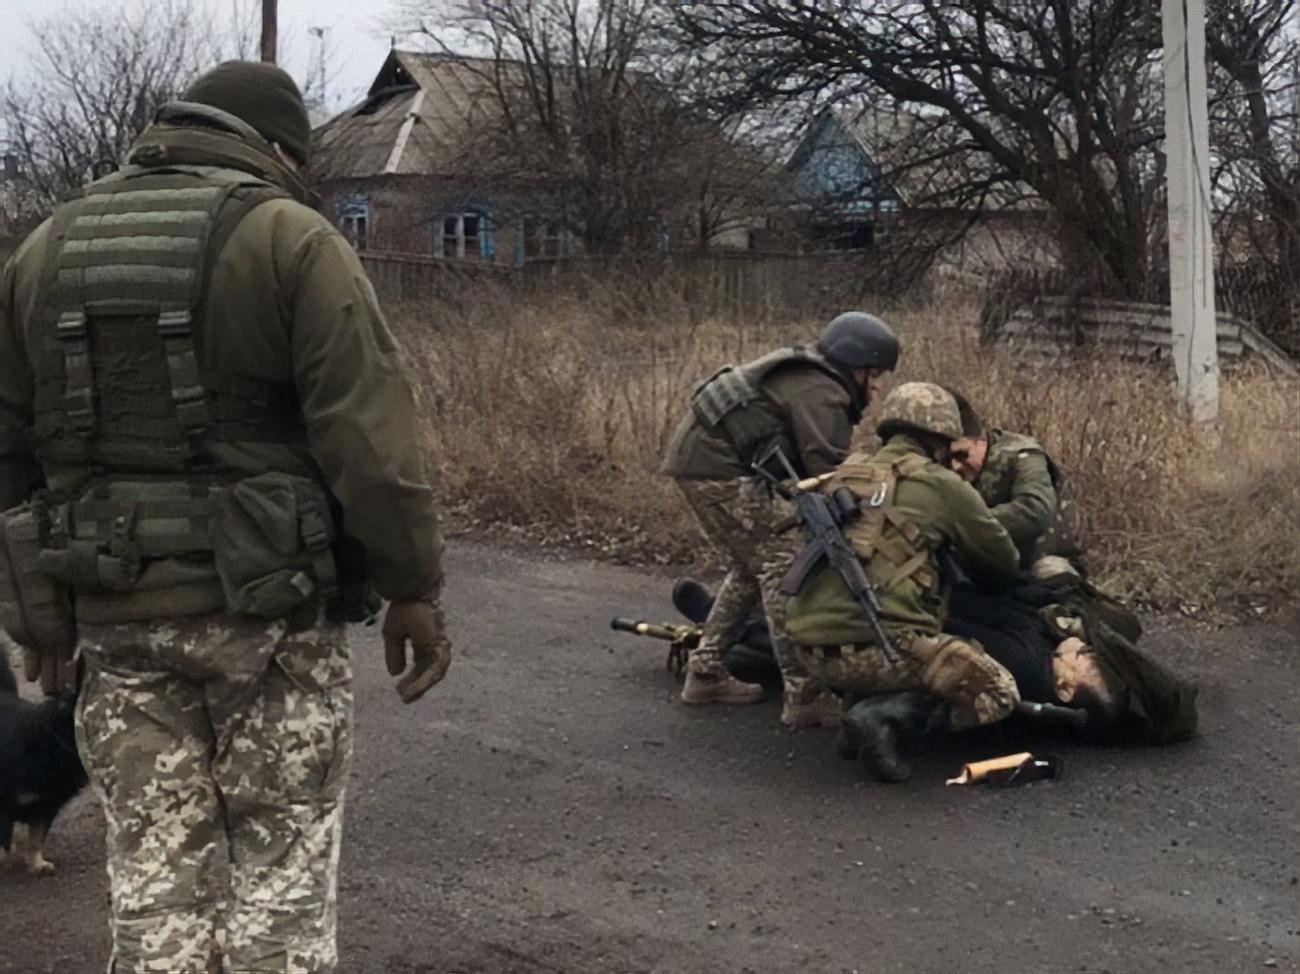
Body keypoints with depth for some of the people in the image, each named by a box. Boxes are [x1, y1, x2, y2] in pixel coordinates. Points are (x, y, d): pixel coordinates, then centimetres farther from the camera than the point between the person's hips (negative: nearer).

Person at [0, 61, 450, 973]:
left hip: (116, 616, 5)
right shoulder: (290, 238, -6)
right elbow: (369, 435, -13)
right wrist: (415, 588, -6)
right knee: (281, 866, 7)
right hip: (267, 608, -4)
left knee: (155, 873, 12)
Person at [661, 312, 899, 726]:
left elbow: (808, 468, 18)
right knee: (783, 566, -10)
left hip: (696, 455, 11)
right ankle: (803, 697, -11)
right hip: (720, 468, -11)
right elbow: (829, 474, -22)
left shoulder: (804, 378, 19)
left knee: (749, 569, 19)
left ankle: (704, 673, 26)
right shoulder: (821, 395, -13)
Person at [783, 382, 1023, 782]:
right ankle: (884, 717, -14)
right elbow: (1003, 562, 15)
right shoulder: (941, 484, 3)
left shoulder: (844, 475, 19)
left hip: (812, 647, 7)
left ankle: (858, 703, 9)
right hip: (872, 645, -7)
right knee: (997, 694, 5)